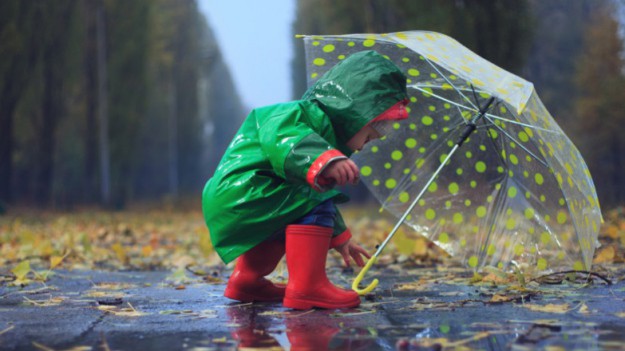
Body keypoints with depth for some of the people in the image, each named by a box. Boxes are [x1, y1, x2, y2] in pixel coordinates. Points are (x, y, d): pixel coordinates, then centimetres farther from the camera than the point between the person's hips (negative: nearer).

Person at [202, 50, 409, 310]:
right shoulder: (303, 114, -12)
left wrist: (339, 237, 39)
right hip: (237, 197, -11)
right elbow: (279, 137, -38)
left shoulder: (324, 129, 23)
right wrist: (324, 160, -51)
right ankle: (306, 287, -25)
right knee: (314, 197, -22)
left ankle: (246, 279, 32)